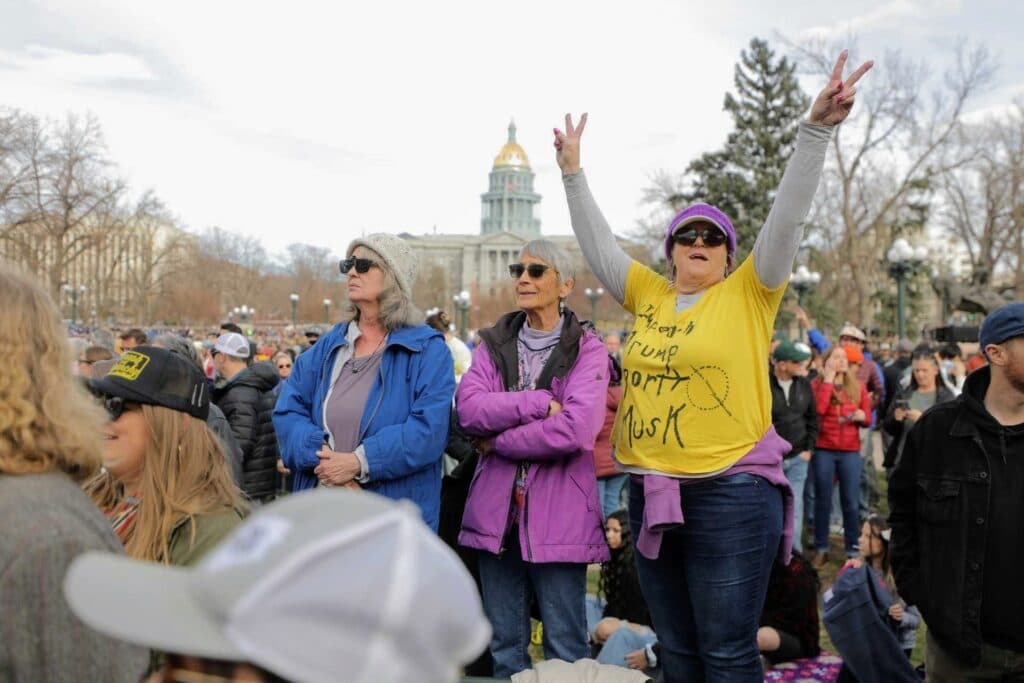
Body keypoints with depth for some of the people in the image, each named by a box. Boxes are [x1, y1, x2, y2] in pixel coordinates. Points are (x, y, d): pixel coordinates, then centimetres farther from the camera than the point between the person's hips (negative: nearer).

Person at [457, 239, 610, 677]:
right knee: (505, 646, 14)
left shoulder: (586, 350, -3)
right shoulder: (494, 344, 10)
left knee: (564, 649, 3)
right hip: (497, 510, 4)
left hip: (558, 513, -4)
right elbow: (468, 409, -7)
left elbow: (575, 431, -18)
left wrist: (497, 441, -9)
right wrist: (539, 402, -16)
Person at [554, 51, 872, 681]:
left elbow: (787, 218, -9)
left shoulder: (749, 295, 0)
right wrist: (573, 171, 17)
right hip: (652, 492, 5)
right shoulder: (649, 297, 12)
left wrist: (817, 130, -16)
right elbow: (598, 244, 17)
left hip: (731, 493, -5)